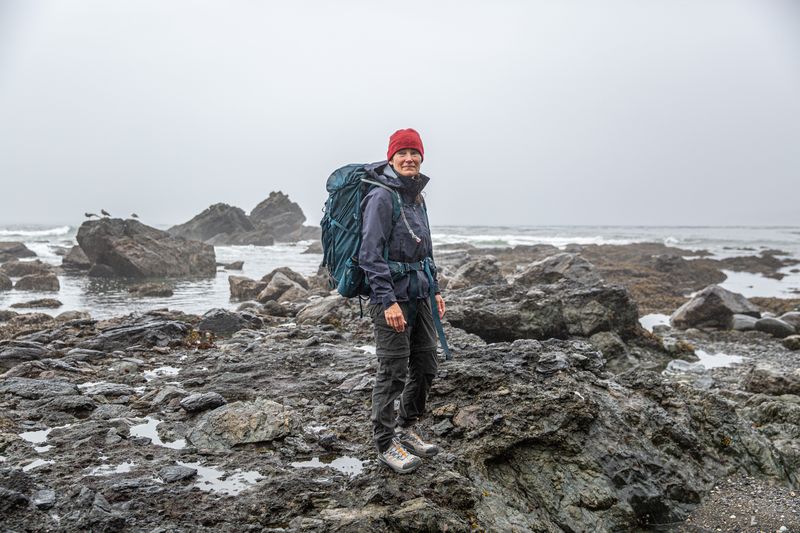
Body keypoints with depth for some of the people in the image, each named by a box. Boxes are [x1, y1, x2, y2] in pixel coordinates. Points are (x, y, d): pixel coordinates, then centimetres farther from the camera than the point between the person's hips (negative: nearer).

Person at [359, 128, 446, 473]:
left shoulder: (417, 197, 14)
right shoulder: (381, 197, -12)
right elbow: (371, 254, -17)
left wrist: (435, 289, 19)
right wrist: (389, 301, -22)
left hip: (420, 295, 8)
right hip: (392, 297, -8)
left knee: (425, 366, 13)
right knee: (393, 373, -1)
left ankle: (406, 430, 31)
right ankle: (385, 445, 13)